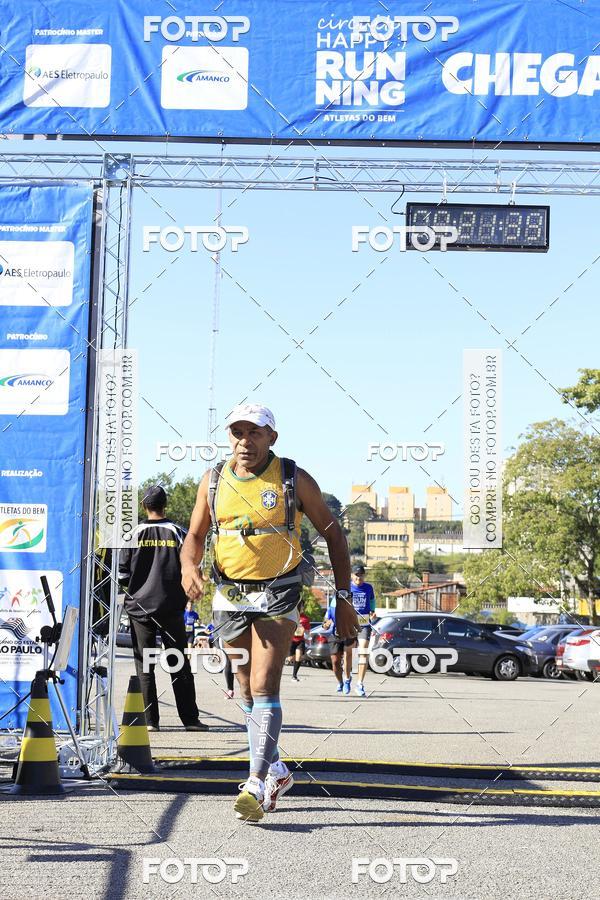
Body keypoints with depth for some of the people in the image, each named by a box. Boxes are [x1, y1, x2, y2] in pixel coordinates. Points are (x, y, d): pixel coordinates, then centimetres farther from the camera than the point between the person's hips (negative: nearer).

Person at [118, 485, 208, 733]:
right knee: (179, 664, 6)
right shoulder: (177, 533, -2)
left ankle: (150, 720, 1)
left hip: (139, 607, 0)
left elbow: (122, 573, -3)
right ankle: (190, 718, 6)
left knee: (144, 666, 5)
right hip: (171, 607, 0)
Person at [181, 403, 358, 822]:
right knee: (248, 689, 13)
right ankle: (277, 771, 31)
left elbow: (333, 533, 2)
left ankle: (257, 785, -21)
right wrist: (189, 567, -14)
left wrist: (344, 598, -2)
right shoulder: (214, 481, 3)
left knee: (264, 686, -17)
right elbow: (195, 537, 10)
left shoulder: (295, 480, -5)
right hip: (230, 595, 4)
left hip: (279, 595, -4)